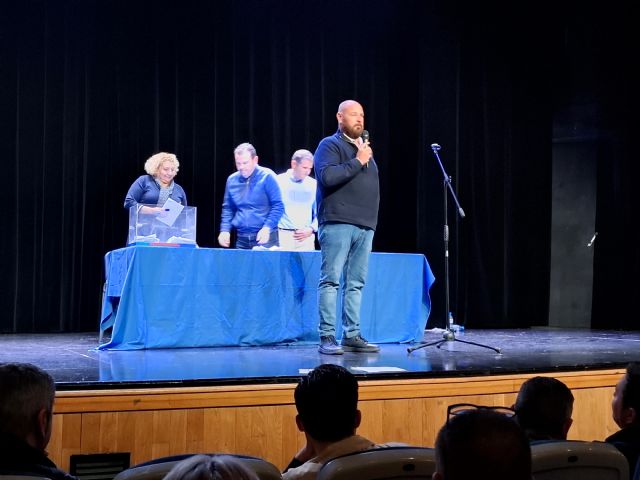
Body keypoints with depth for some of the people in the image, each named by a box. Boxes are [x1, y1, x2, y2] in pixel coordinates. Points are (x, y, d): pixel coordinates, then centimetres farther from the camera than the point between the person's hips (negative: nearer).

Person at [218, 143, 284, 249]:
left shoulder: (267, 177, -6)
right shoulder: (232, 180, 9)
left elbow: (278, 205, -8)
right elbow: (228, 208, 17)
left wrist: (267, 228, -18)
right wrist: (225, 230, 4)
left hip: (265, 238, -4)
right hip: (241, 239, 4)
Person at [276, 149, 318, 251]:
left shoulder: (314, 185, 9)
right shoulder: (278, 182, 2)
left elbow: (319, 213, 13)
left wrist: (311, 229, -2)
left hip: (305, 238, 2)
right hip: (283, 235, -2)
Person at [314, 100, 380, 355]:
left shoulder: (364, 148, 23)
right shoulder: (330, 145, 0)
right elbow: (327, 176, -18)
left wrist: (372, 219, 16)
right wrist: (357, 161, -13)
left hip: (365, 226, 7)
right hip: (338, 223, -7)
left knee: (355, 283, 6)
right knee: (331, 280, -8)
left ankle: (352, 336, 8)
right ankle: (327, 337, -8)